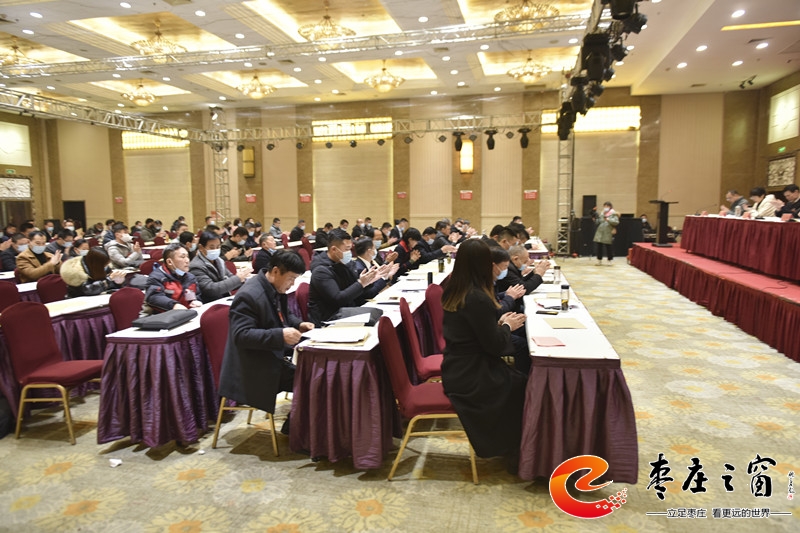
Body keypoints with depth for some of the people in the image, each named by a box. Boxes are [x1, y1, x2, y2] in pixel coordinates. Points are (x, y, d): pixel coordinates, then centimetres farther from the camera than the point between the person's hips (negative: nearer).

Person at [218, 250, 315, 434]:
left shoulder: (276, 288, 5)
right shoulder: (248, 295, -23)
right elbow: (241, 335, -28)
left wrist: (299, 324, 2)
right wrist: (280, 335, -36)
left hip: (278, 352, 10)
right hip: (259, 365, -10)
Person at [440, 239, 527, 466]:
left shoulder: (453, 293, 1)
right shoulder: (478, 298, -26)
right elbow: (494, 345, -19)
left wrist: (498, 323, 6)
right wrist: (507, 326, -1)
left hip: (456, 369, 8)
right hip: (471, 378, -8)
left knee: (516, 376, 15)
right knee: (524, 387, 7)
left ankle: (508, 446, 23)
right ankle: (515, 453, 23)